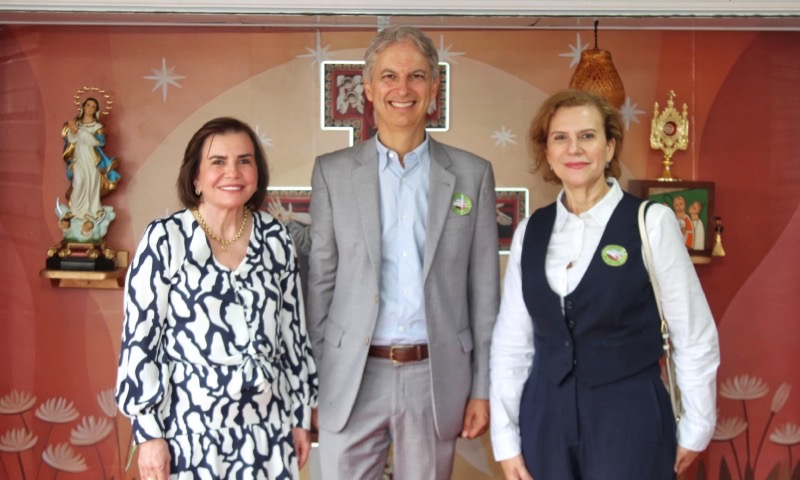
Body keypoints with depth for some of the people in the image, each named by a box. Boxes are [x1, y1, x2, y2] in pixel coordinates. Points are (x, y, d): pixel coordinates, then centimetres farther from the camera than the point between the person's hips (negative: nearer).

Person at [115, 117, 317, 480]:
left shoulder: (275, 238, 3)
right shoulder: (165, 239, -8)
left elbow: (292, 329, 9)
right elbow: (139, 338, -6)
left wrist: (301, 415, 11)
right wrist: (148, 433, -7)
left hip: (268, 425, 3)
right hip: (191, 425, -3)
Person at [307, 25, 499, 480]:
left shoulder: (472, 173, 3)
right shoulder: (333, 172, 3)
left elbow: (485, 289, 4)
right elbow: (319, 281, 4)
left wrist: (483, 386, 2)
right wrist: (312, 378, 1)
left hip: (437, 377, 1)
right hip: (352, 379, 0)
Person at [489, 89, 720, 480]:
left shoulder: (652, 222, -8)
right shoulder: (529, 232, 3)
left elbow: (694, 337, -4)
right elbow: (511, 341, 4)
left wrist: (694, 430, 1)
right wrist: (505, 439, 2)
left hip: (629, 418, -3)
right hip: (545, 420, 4)